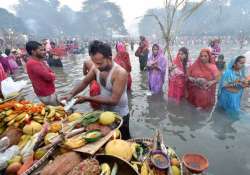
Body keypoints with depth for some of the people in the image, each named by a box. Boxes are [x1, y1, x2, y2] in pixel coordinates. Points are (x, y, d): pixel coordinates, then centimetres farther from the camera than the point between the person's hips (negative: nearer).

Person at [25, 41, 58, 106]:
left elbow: (51, 74, 11)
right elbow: (48, 76, -26)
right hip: (46, 95, -9)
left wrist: (51, 75, -11)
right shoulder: (32, 63, -20)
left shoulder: (40, 61, 11)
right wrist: (52, 75, -4)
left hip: (51, 92, 9)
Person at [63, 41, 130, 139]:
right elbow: (85, 82, 3)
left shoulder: (120, 73, -32)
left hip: (120, 115, -6)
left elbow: (113, 100, -33)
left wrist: (87, 99, -32)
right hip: (104, 112, 6)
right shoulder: (96, 68, -11)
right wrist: (71, 94, -15)